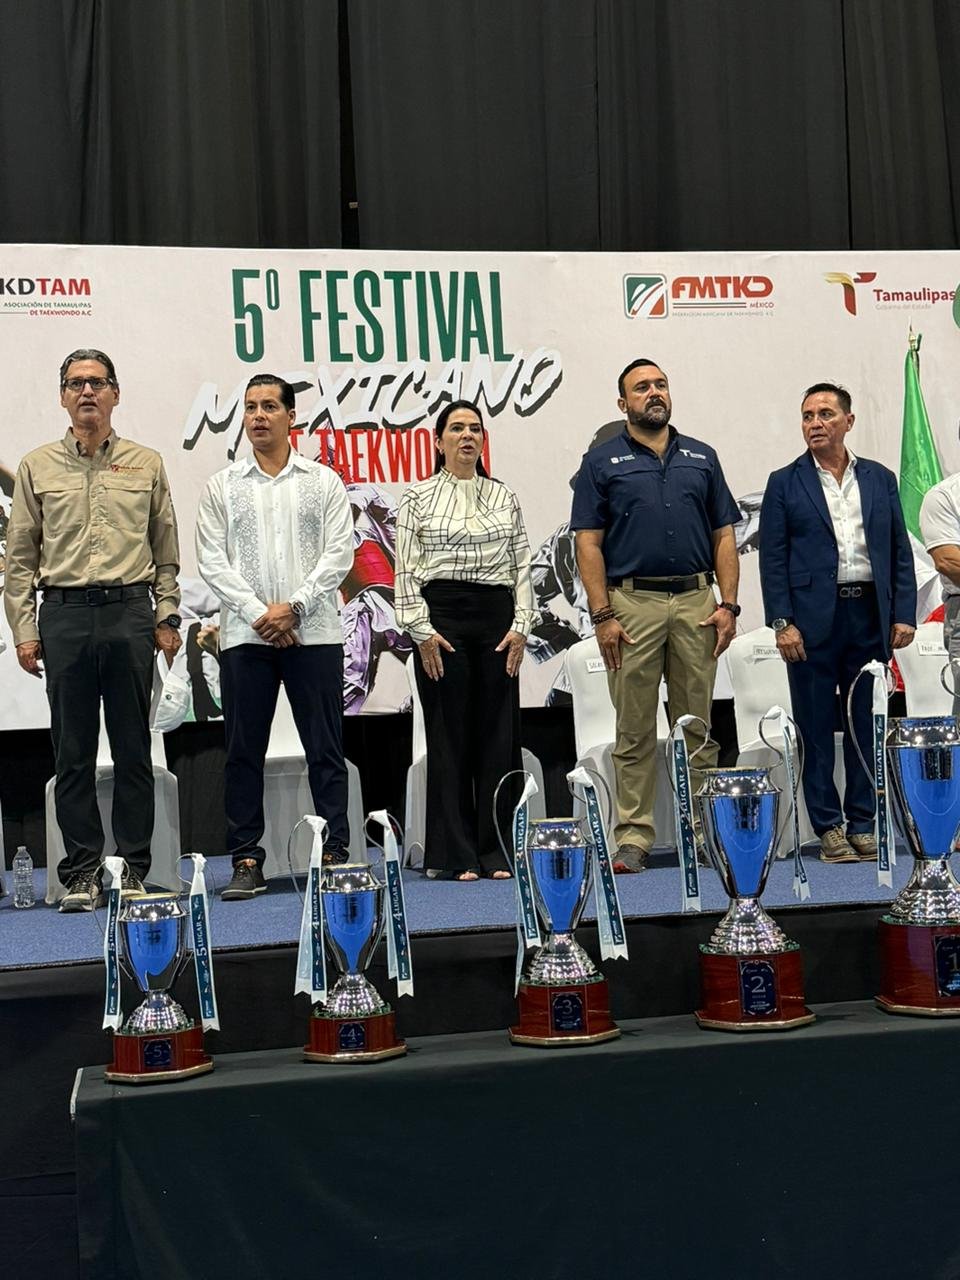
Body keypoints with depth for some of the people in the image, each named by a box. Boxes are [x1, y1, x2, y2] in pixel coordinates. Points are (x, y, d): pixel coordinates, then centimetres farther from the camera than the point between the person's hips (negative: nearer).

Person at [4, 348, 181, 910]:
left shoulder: (146, 464, 10)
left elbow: (166, 552, 12)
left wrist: (167, 617, 4)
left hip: (130, 612, 0)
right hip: (64, 615, 0)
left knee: (134, 749, 4)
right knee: (73, 753, 3)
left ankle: (135, 868, 12)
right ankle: (82, 871, 12)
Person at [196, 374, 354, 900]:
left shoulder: (323, 481, 8)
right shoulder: (222, 486, 10)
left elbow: (339, 553, -1)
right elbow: (212, 561, 2)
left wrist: (295, 606, -12)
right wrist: (256, 612, -10)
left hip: (313, 634, -1)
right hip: (245, 636, 1)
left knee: (325, 749, 1)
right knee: (243, 751, 2)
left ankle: (335, 854, 7)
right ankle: (246, 862, 9)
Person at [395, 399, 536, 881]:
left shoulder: (504, 497, 13)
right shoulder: (418, 498, 5)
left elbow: (522, 567, 10)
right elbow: (405, 569, 0)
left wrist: (520, 625, 0)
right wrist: (422, 630, -8)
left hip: (496, 616, 3)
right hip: (441, 616, -3)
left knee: (499, 732, 2)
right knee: (448, 735, -1)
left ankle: (497, 851, 10)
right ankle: (454, 854, 5)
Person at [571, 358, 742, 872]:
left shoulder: (702, 458, 14)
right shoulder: (602, 461, 5)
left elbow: (723, 536, 12)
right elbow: (588, 543, 0)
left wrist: (728, 604, 1)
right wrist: (602, 614, -9)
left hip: (696, 603, 3)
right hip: (631, 603, -2)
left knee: (698, 726, 6)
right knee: (635, 730, 1)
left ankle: (702, 832, 14)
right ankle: (633, 837, 7)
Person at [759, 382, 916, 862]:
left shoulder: (880, 479, 12)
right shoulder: (785, 483, 4)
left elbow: (900, 552, 11)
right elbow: (773, 560, 0)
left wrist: (903, 615, 1)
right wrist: (782, 623, -9)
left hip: (869, 616, 3)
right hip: (813, 620, -2)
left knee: (867, 728, 7)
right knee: (816, 730, 1)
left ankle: (863, 825, 16)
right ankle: (828, 828, 10)